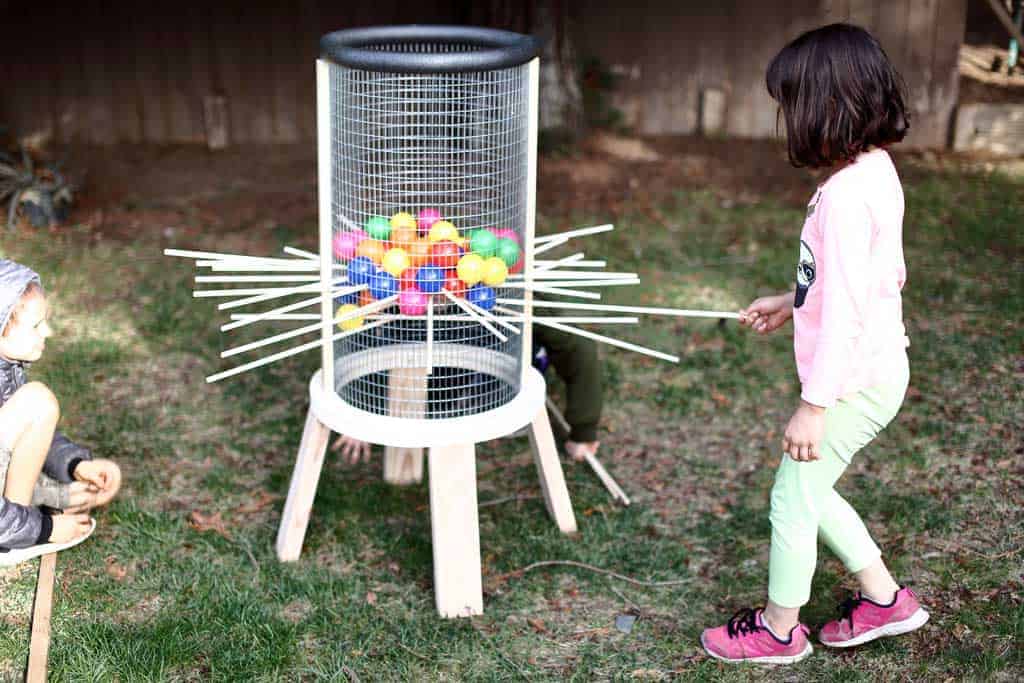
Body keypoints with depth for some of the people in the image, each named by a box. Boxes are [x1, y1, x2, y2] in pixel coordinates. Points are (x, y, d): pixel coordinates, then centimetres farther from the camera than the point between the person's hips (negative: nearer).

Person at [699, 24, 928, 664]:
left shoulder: (845, 195, -26)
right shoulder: (877, 169, 5)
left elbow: (843, 311, -26)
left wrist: (813, 405, -20)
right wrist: (791, 302, 17)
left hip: (855, 382, -9)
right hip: (877, 369, 9)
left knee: (793, 498, 7)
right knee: (809, 490, 22)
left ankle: (778, 629, 26)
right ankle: (884, 597, 33)